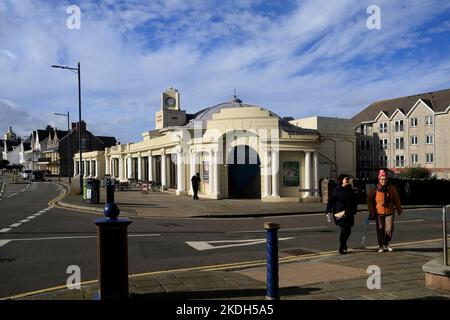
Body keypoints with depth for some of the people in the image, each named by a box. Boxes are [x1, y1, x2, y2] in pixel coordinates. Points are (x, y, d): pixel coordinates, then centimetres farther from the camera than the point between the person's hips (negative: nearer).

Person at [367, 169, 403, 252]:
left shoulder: (391, 189, 1)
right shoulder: (375, 190, -6)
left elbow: (396, 200, 11)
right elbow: (369, 200, 1)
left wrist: (399, 210, 16)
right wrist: (371, 212, -1)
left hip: (389, 212, 1)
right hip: (379, 213, -1)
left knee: (389, 229, 0)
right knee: (380, 230, 3)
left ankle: (386, 244, 21)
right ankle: (380, 246, 17)